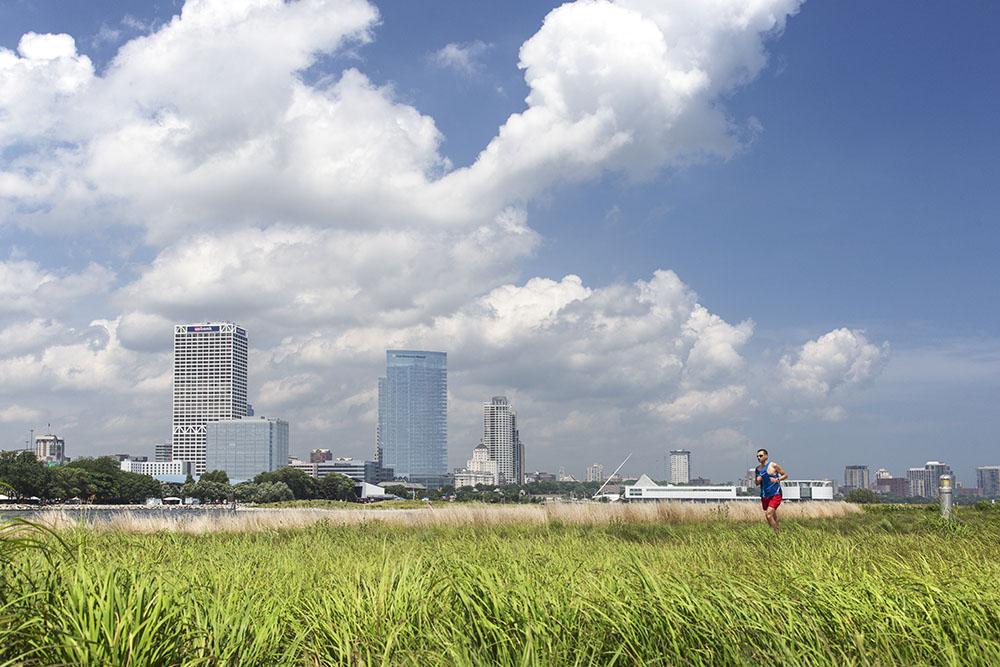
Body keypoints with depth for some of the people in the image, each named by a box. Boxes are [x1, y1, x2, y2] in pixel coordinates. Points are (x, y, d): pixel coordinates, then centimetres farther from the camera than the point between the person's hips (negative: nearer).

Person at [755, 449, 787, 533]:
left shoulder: (773, 466, -5)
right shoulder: (757, 469, 10)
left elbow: (785, 475, 4)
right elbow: (757, 484, 20)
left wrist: (777, 479, -13)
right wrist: (758, 481, -3)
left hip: (775, 494, -6)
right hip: (764, 496, 6)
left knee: (769, 515, -19)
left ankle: (777, 533, -8)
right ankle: (777, 532, 23)